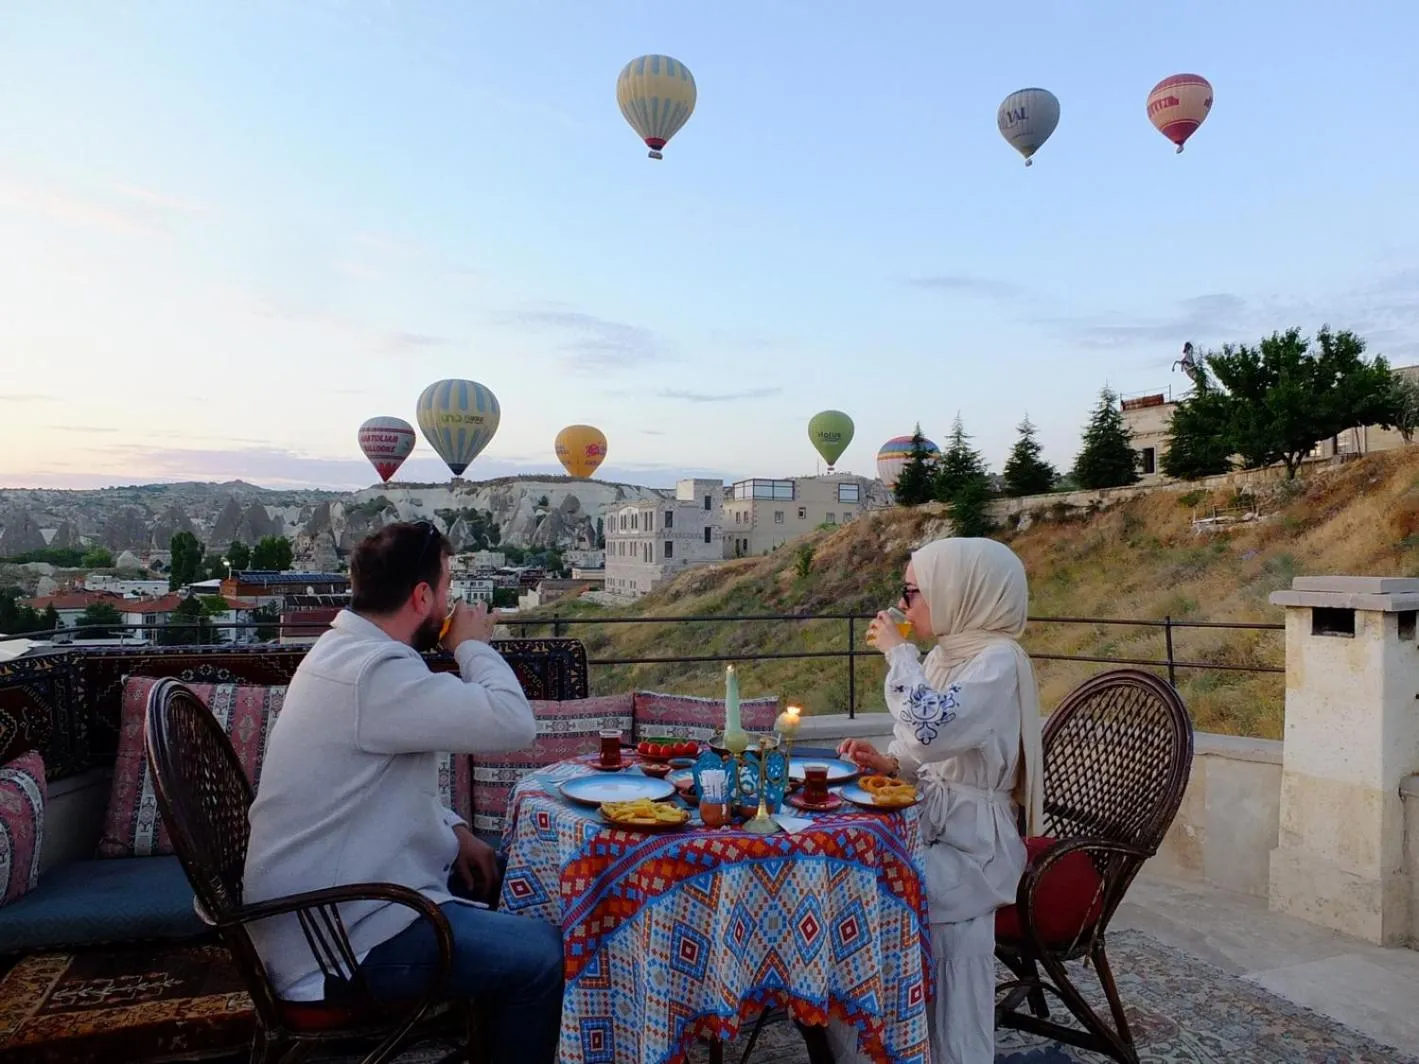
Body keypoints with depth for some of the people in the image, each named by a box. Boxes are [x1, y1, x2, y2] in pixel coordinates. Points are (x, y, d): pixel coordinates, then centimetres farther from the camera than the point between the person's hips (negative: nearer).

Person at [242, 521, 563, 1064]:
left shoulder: (345, 650, 6)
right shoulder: (374, 673, -27)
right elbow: (514, 724, -30)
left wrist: (453, 829, 4)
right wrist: (473, 645, -13)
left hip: (325, 896, 11)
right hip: (336, 940, -11)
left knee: (497, 873, 21)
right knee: (542, 955, -13)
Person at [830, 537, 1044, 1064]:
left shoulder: (999, 661, -17)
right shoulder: (946, 657, 9)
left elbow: (932, 731, -33)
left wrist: (897, 652, -20)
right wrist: (889, 762, -1)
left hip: (974, 845, -8)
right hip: (931, 828, 8)